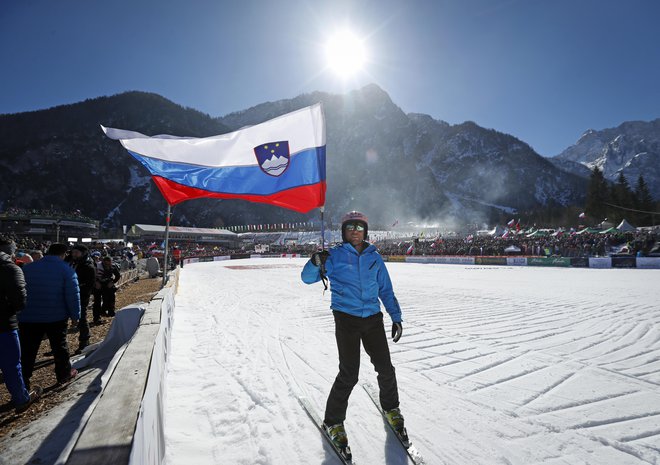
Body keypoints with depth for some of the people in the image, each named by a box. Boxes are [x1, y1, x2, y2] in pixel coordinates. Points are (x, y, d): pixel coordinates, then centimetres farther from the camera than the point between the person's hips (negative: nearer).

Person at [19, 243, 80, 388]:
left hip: (29, 318, 2)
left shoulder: (27, 268, 3)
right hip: (56, 317, -2)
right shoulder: (67, 270, -9)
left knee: (27, 350, 9)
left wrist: (19, 313, 17)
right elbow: (73, 295, -11)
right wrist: (75, 315, -1)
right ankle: (64, 374, 26)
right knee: (59, 347, 13)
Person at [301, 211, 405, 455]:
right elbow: (307, 278, -2)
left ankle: (391, 408, 37)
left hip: (373, 318, 4)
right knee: (349, 374, -5)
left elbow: (386, 290, 15)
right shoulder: (335, 256, 0)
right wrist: (316, 263, -23)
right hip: (346, 319, -3)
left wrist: (396, 317, 11)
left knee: (385, 368, 8)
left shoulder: (374, 257, 9)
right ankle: (333, 421, 17)